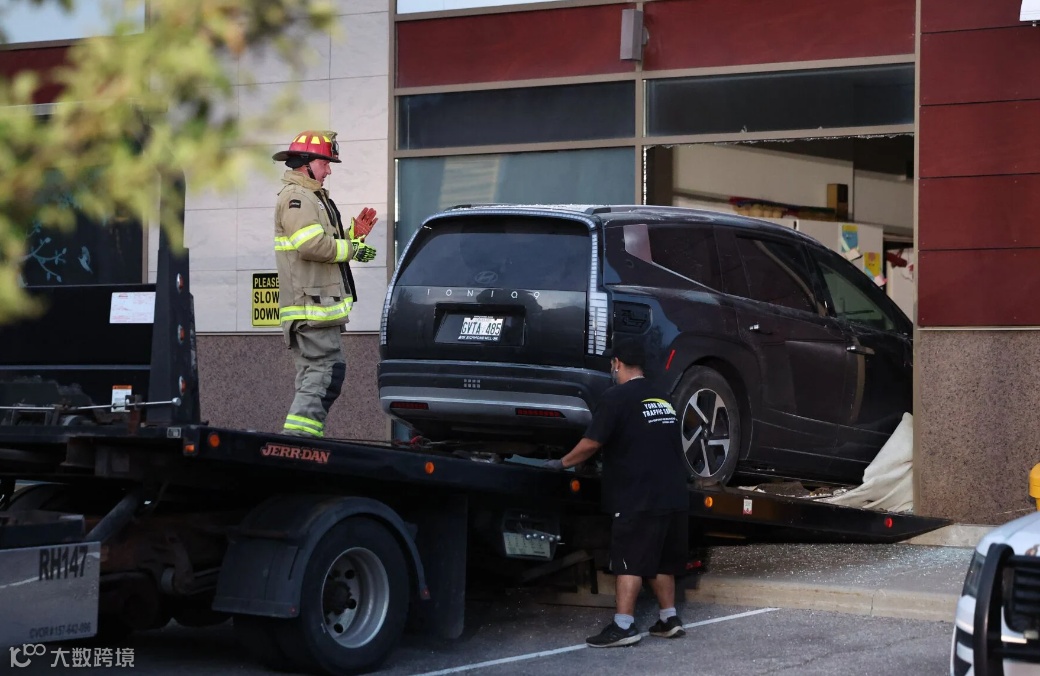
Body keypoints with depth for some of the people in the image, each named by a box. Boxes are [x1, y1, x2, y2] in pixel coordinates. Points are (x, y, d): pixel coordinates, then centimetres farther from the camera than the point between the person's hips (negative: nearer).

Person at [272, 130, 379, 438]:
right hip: (310, 307, -11)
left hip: (316, 306, 11)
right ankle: (298, 435, -20)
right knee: (327, 369, -16)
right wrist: (352, 249, -12)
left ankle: (298, 439, 9)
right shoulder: (296, 197, -9)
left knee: (313, 375, 10)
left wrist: (353, 232, 14)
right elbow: (312, 245, -22)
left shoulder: (312, 197, 25)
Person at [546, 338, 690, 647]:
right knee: (660, 560, 16)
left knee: (630, 562, -8)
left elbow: (591, 443, -10)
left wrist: (563, 463, 4)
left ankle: (623, 626, -12)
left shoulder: (616, 397, -7)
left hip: (638, 497, -8)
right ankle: (669, 619, 17)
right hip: (673, 496, 8)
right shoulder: (662, 400, 18)